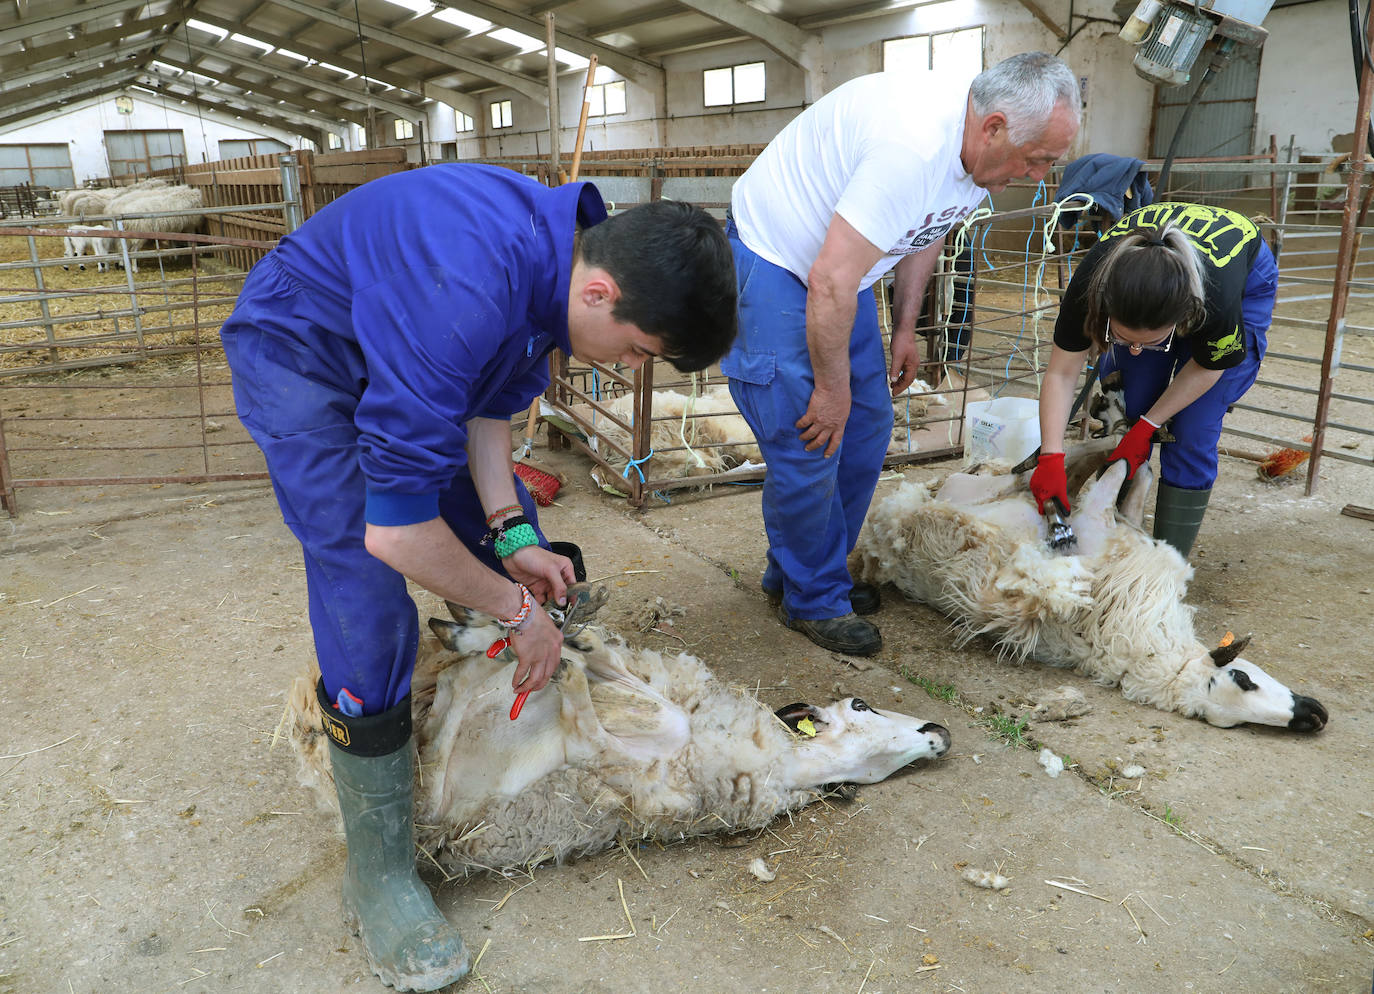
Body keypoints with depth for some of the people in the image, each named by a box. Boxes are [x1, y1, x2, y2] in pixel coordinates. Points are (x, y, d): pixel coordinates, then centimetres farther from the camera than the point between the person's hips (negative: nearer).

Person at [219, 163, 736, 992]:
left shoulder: (570, 248, -15)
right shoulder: (463, 299, -43)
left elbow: (497, 396, -1)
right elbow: (394, 533, -38)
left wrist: (513, 534, -10)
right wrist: (517, 611, -24)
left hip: (397, 346, 9)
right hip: (299, 356, -8)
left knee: (524, 555, 10)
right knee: (370, 608, -17)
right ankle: (380, 880, -1)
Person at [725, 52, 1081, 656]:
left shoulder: (975, 152, -4)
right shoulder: (911, 148, -34)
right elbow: (830, 284, -33)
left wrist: (904, 329, 15)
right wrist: (832, 387, -21)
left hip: (841, 273, 10)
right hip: (773, 268, -9)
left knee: (866, 427, 10)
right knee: (809, 444, -9)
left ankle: (800, 571, 26)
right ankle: (813, 601, 11)